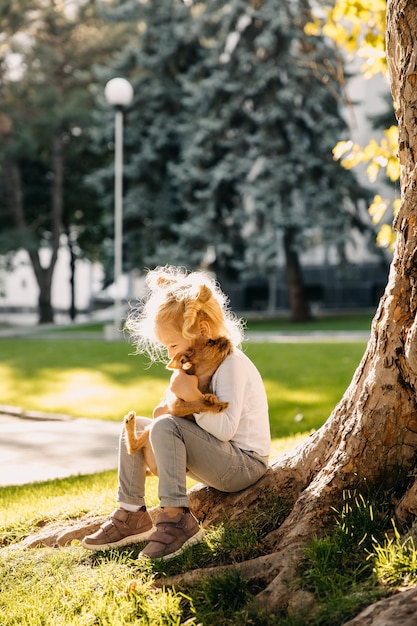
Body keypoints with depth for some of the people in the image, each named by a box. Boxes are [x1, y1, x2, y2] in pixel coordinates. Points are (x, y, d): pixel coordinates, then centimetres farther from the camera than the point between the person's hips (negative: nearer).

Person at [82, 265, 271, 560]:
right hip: (222, 462, 10)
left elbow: (224, 429, -27)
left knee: (166, 426, -30)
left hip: (244, 463, -10)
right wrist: (170, 408, -3)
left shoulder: (231, 363, -18)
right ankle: (132, 514, 1)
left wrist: (192, 395, -30)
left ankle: (177, 518, -30)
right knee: (134, 427, 7)